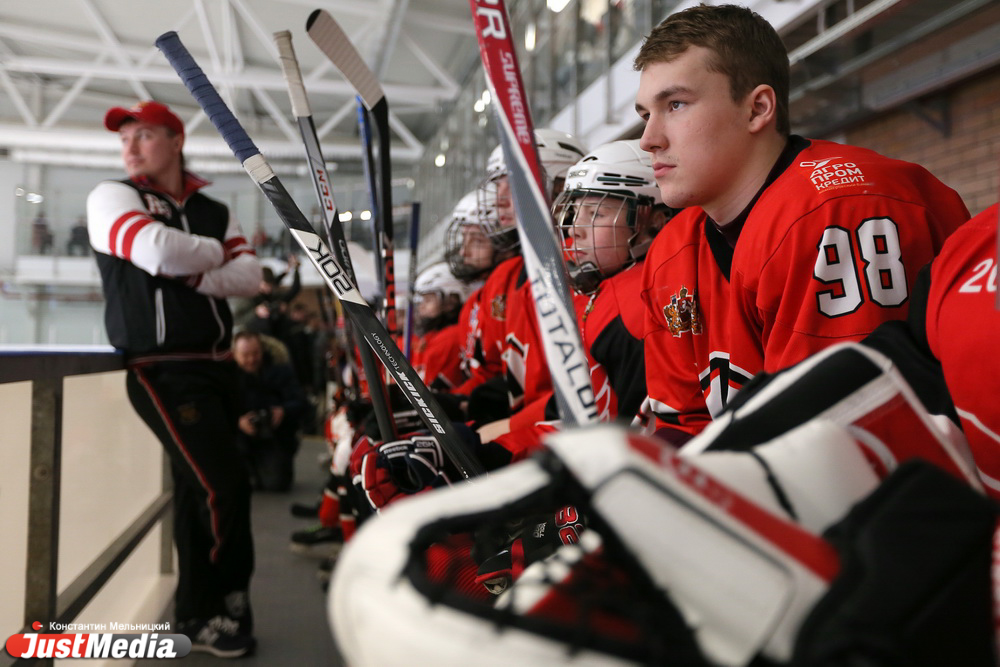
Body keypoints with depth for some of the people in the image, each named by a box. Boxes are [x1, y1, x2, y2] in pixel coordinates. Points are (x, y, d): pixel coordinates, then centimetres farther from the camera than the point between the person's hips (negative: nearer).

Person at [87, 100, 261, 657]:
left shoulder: (214, 211, 14)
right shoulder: (112, 197, -1)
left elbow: (251, 276, 1)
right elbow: (161, 253, -20)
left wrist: (199, 277, -14)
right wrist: (214, 252, -3)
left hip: (218, 366, 6)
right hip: (163, 370, -5)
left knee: (199, 489, 13)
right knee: (226, 486, -11)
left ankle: (197, 612, 26)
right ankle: (225, 604, 9)